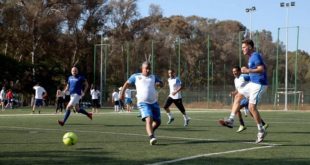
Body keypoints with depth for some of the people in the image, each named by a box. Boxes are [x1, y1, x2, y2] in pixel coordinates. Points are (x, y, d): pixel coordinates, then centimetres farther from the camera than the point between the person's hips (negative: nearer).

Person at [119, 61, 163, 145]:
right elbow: (127, 83, 18)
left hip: (154, 102, 4)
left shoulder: (153, 77, 14)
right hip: (143, 103, -4)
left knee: (157, 122, 6)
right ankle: (151, 137, -34)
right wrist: (122, 92, 12)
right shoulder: (136, 76, 8)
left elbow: (161, 84, 13)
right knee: (149, 119, -25)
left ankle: (150, 131, 34)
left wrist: (159, 84, -11)